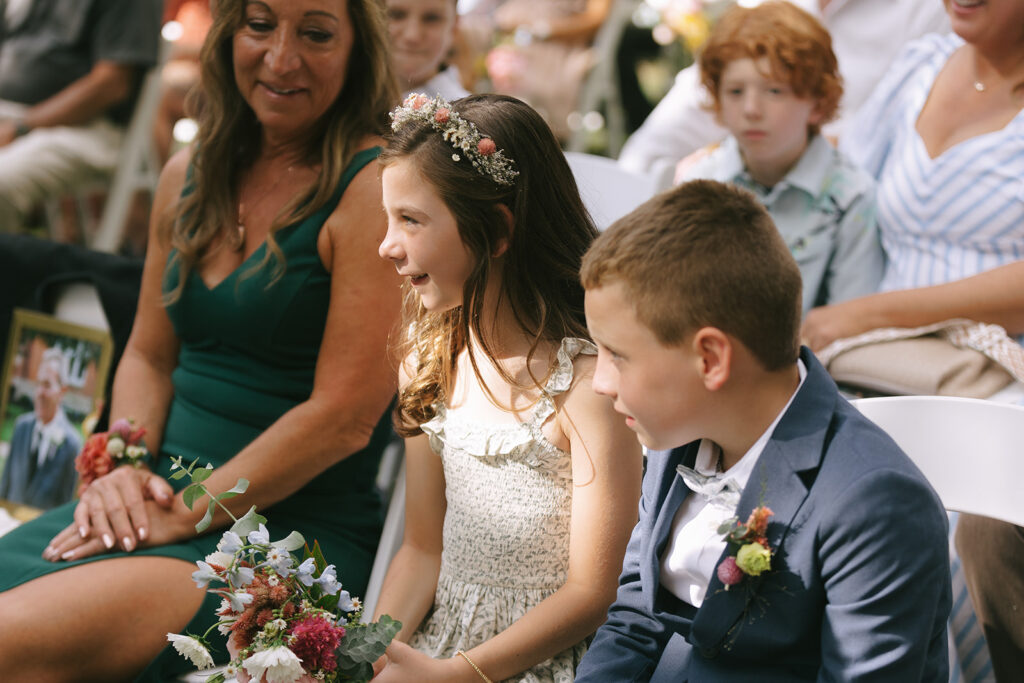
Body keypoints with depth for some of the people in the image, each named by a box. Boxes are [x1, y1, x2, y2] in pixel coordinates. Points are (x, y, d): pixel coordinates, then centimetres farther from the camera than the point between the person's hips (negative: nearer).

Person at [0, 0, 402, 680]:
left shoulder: (375, 190, -12)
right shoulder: (189, 175, 12)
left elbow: (345, 417, -16)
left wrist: (188, 514, -14)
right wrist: (126, 468, 0)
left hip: (294, 532, -7)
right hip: (167, 500, 7)